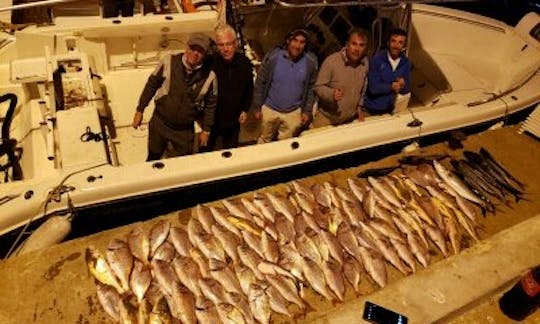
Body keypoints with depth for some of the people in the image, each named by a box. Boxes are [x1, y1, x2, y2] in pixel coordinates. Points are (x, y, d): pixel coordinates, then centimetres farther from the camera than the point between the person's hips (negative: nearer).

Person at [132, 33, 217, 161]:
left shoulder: (210, 76, -16)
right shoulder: (169, 62, -17)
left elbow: (211, 104, -2)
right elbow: (151, 85, -3)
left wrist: (206, 130, 3)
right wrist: (140, 110, 0)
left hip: (185, 130, 0)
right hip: (159, 122, 1)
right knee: (153, 157, 22)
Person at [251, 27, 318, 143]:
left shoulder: (310, 62, -12)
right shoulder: (272, 57, -17)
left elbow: (311, 87, -1)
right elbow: (260, 83, -8)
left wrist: (307, 111, 0)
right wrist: (257, 107, -5)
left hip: (294, 113, 1)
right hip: (270, 109, -1)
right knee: (264, 140, 20)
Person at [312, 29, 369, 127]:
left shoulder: (366, 62, -2)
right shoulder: (331, 61, -18)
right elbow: (318, 87, -15)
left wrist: (359, 106, 10)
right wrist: (332, 94, -32)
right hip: (326, 118, -4)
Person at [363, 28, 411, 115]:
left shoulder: (406, 63, -3)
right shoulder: (377, 59, -16)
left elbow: (407, 89, 1)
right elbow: (373, 88, -20)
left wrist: (402, 86, -20)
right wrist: (391, 86, -25)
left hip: (389, 109, 4)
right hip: (371, 109, -4)